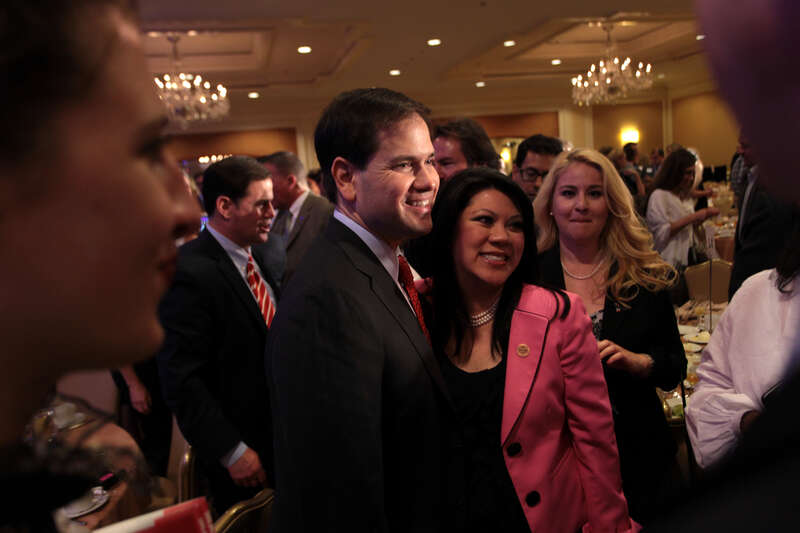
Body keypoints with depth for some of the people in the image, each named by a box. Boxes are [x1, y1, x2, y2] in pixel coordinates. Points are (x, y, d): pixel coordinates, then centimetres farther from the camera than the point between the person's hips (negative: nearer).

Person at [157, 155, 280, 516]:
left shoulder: (255, 256, 3)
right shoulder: (190, 272, -22)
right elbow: (180, 378, -22)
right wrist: (231, 452, -19)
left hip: (281, 435, 7)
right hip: (239, 456, -7)